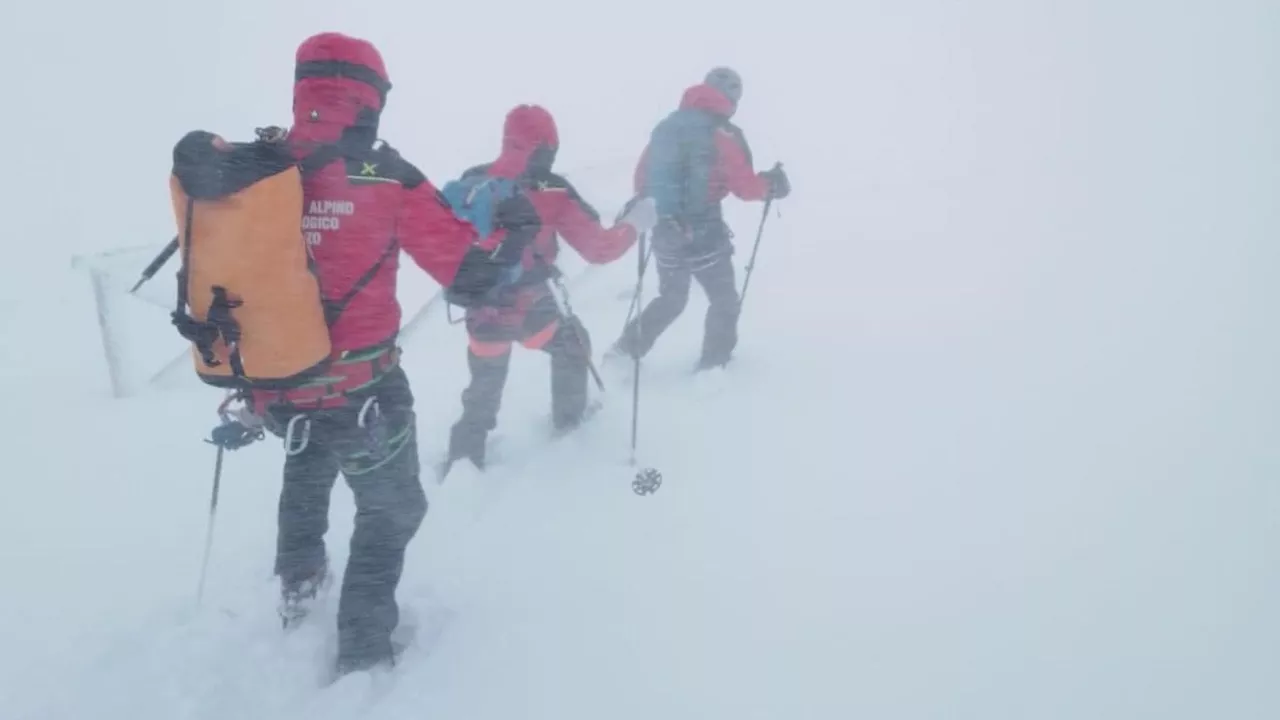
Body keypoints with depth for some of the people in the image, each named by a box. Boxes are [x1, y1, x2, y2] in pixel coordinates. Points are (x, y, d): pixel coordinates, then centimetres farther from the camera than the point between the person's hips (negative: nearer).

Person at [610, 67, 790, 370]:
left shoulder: (666, 125, 7)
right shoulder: (723, 133, -10)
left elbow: (642, 178, 12)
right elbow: (744, 186, -9)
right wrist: (770, 184, 10)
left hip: (665, 230, 6)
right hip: (702, 232, -6)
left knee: (671, 299, 24)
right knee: (725, 299, 13)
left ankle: (625, 351, 21)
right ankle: (713, 365, 13)